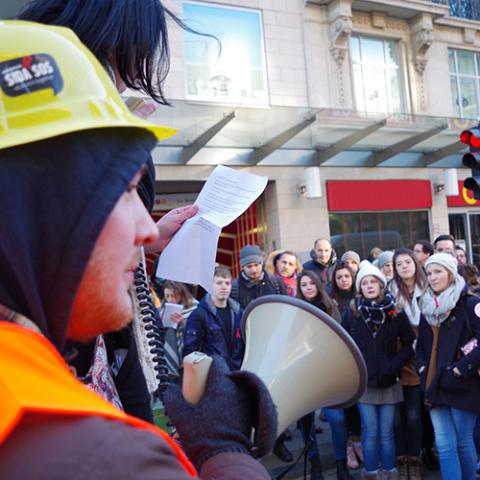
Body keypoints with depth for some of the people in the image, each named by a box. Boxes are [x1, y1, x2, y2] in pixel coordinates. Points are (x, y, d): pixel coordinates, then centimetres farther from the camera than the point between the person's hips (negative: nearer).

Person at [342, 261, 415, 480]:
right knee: (370, 433, 4)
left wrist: (394, 365, -7)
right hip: (363, 381, 0)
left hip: (388, 381, 0)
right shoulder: (351, 313, -1)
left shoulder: (395, 313, -2)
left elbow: (410, 343, 3)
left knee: (386, 433, 7)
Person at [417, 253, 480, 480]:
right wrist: (423, 370, 7)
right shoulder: (428, 307, 14)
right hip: (435, 386, 5)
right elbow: (420, 344, 21)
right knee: (445, 445, 3)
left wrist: (459, 370, -15)